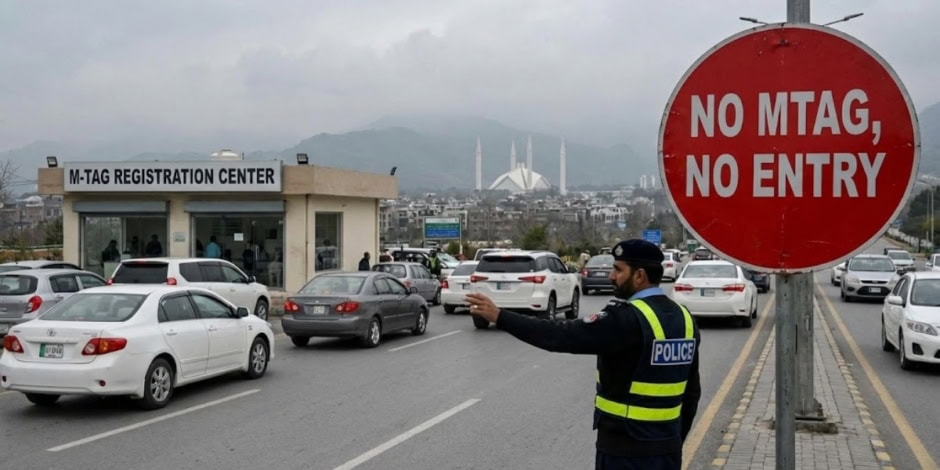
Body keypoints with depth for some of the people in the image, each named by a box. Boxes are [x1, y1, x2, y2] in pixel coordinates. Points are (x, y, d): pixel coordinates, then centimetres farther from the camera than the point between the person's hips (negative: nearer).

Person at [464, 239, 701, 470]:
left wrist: (500, 317, -21)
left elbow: (564, 336, -24)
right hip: (668, 448, 8)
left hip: (625, 450, -7)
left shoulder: (628, 319, -19)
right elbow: (692, 391, 12)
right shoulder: (684, 318, 6)